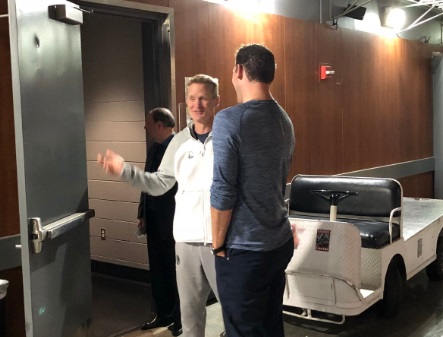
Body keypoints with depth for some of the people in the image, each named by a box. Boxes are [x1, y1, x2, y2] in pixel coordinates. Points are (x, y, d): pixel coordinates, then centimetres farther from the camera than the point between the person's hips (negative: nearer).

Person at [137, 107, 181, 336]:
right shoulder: (154, 148, 11)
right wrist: (142, 214, 13)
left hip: (173, 221, -8)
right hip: (154, 220, 8)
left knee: (176, 272, 5)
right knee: (158, 271, 14)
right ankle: (163, 315, 28)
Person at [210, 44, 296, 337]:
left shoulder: (230, 119, -15)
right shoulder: (285, 121, 8)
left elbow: (223, 191, -17)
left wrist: (218, 244, -5)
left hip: (244, 249, -7)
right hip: (281, 242, 7)